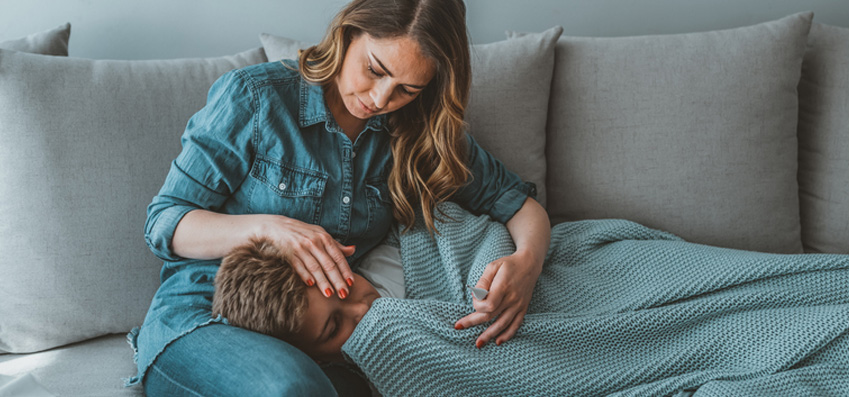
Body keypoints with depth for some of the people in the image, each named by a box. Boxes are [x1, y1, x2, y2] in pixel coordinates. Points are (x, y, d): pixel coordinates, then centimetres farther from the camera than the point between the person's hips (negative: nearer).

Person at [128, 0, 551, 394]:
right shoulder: (253, 96, -7)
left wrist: (527, 262, -16)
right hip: (201, 314, -3)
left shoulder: (418, 135, 5)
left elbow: (519, 201, 9)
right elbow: (163, 223, -5)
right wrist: (267, 228, -23)